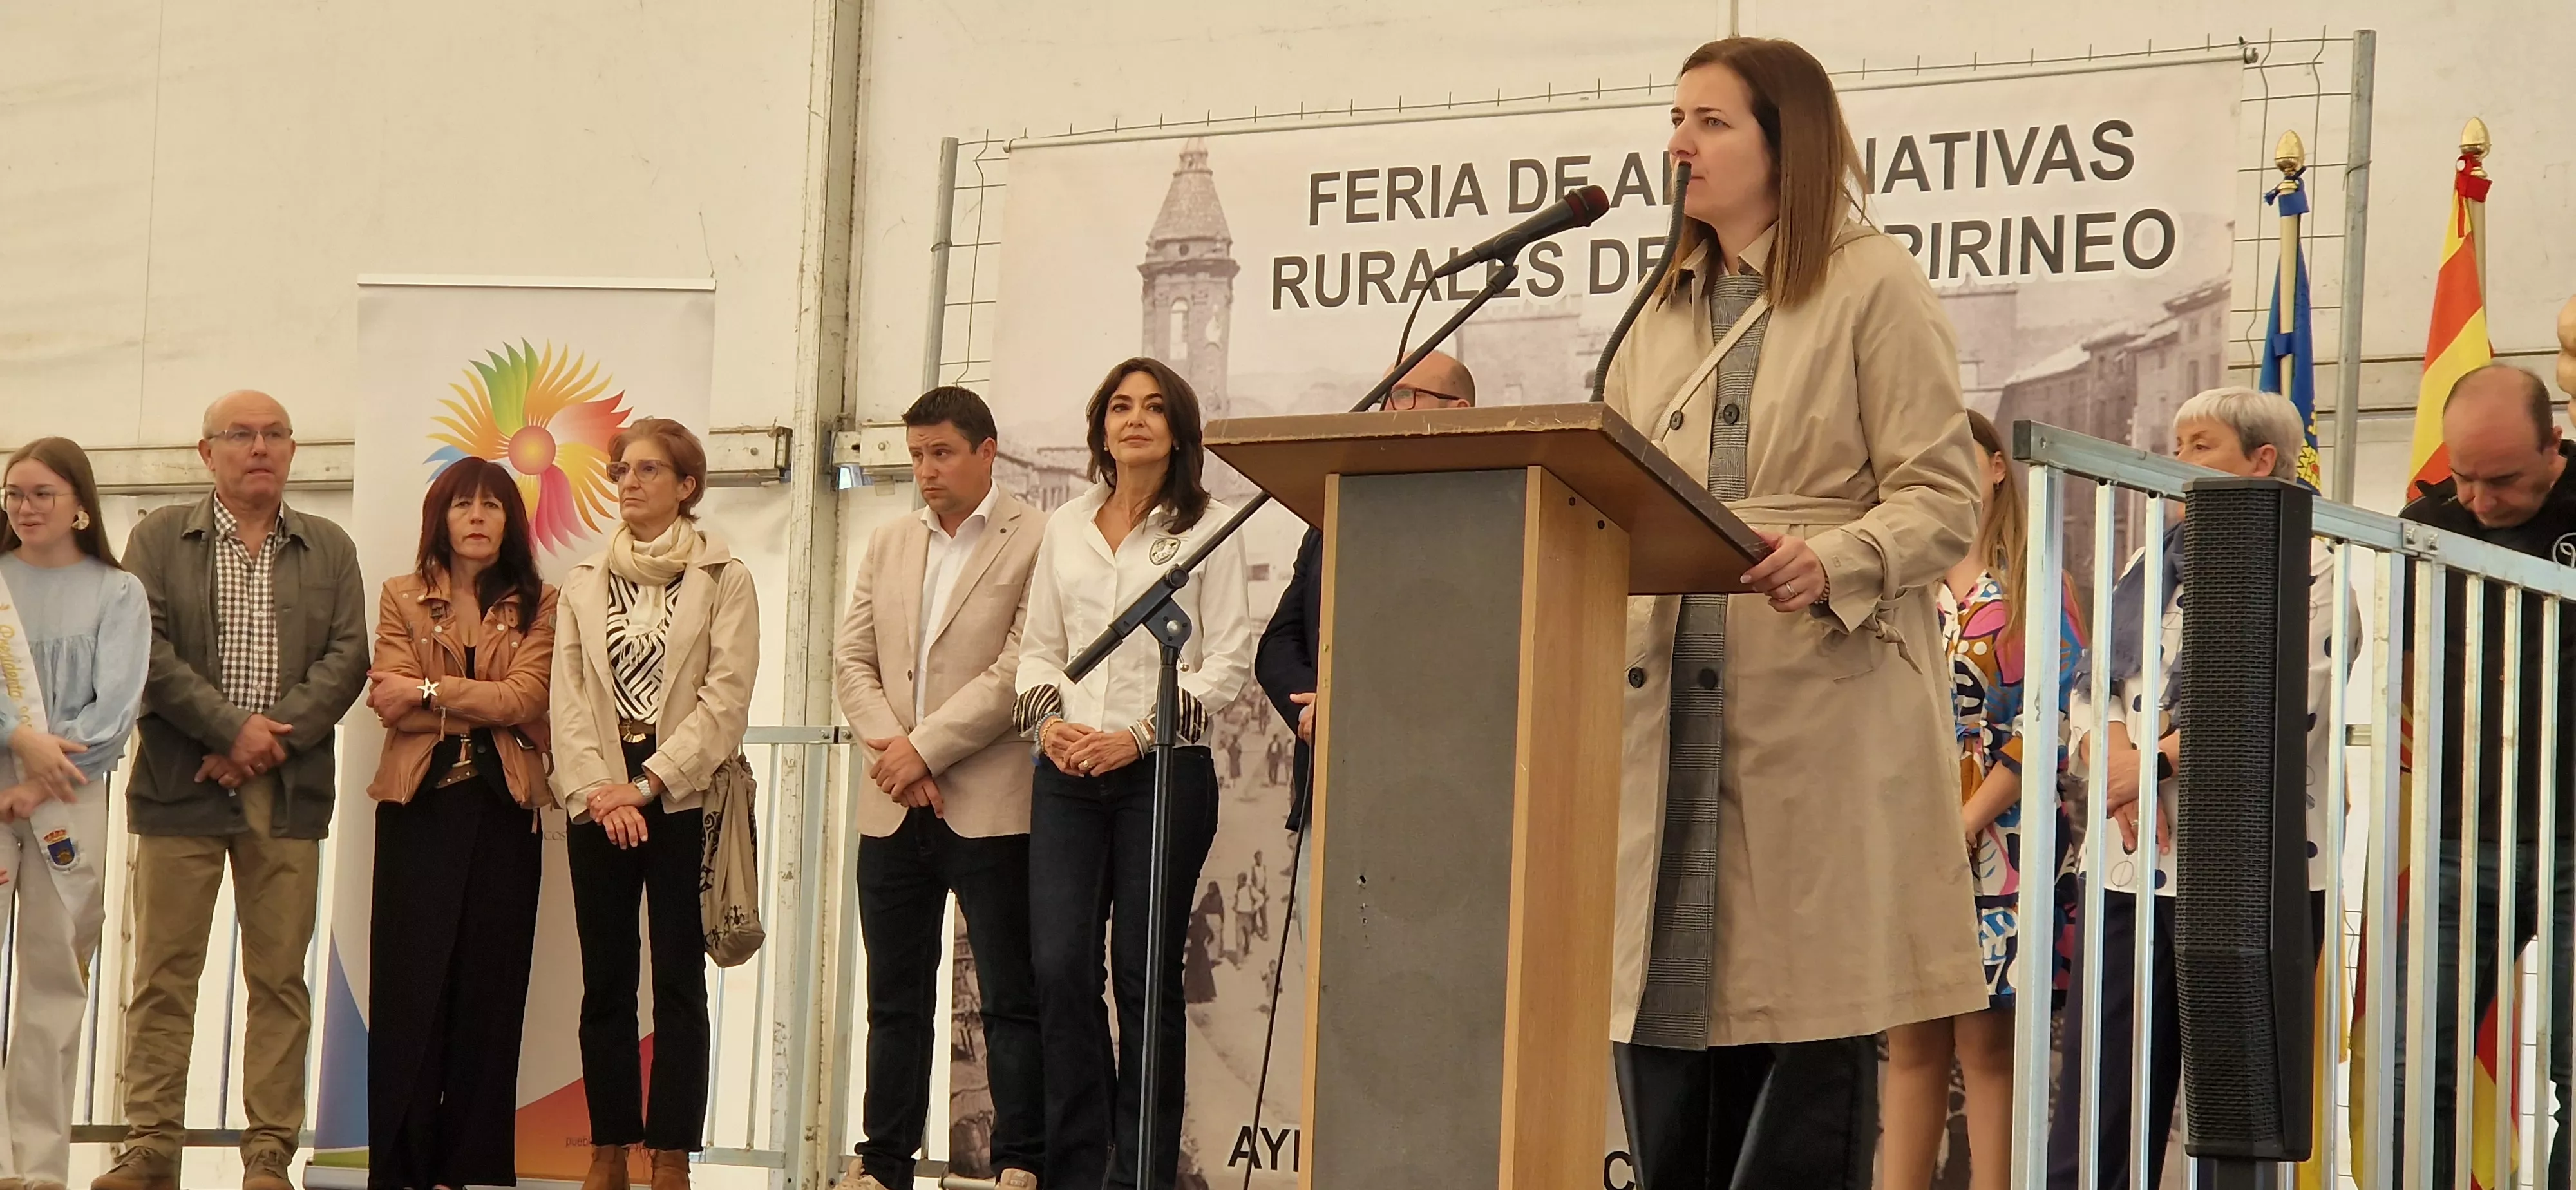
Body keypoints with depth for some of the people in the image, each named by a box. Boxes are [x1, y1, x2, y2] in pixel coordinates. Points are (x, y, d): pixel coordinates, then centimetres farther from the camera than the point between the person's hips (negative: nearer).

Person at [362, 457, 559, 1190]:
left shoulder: (538, 607, 9)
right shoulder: (402, 599, 9)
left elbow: (527, 697, -8)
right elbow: (391, 706, -5)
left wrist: (430, 692, -11)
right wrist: (491, 709, -9)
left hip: (504, 810, 1)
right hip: (420, 809, -1)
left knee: (489, 991, 1)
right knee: (409, 987, -4)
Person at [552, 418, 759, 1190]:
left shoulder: (723, 579, 1)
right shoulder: (585, 583, 12)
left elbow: (726, 699, -7)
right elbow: (568, 698, 5)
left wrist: (647, 785, -13)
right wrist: (596, 792, -10)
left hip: (683, 802, -3)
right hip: (599, 807, 3)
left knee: (679, 982, -3)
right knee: (604, 982, 4)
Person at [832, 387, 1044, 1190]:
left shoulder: (1036, 543, -4)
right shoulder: (888, 545, 16)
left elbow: (1021, 669, -12)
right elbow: (852, 659, 12)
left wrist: (925, 747, -13)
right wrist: (889, 747, -5)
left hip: (991, 811, -6)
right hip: (895, 810, 6)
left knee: (1011, 997, -2)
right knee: (896, 998, 10)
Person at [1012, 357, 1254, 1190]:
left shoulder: (1206, 528, 1)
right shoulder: (1066, 529, 14)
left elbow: (1228, 663, -4)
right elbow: (1038, 648, 16)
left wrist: (1138, 736, -12)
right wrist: (1050, 720, -4)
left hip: (1163, 772, -3)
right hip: (1068, 774, 4)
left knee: (1146, 974, -2)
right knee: (1061, 970, -4)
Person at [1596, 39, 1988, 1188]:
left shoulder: (1874, 287, 1)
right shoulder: (1661, 316, 21)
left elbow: (1944, 496, -6)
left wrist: (1833, 563, -24)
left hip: (1824, 709, -6)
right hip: (1676, 714, 6)